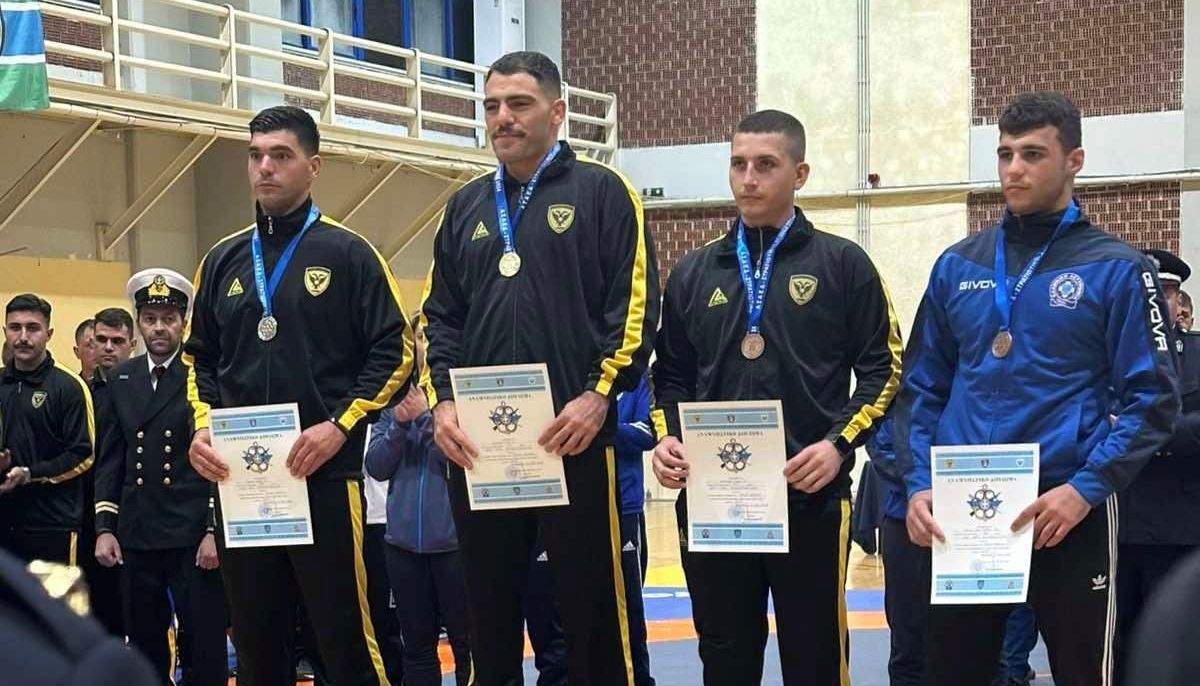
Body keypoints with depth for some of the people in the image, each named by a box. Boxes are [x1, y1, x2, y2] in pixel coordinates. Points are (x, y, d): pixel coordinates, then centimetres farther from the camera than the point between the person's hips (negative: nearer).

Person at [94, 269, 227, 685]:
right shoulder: (120, 379, 13)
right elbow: (110, 459, 13)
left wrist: (214, 531, -11)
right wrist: (105, 528, 4)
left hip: (194, 536, -4)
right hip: (136, 537, 4)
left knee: (205, 651, -3)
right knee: (144, 650, 9)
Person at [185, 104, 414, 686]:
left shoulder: (347, 254, 0)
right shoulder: (224, 260, 14)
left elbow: (394, 351, -4)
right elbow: (200, 359, 20)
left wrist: (339, 426, -14)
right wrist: (202, 427, 2)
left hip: (325, 476, -5)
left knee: (345, 638, -4)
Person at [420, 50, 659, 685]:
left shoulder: (602, 192, 1)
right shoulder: (466, 207, 16)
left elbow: (635, 306, -5)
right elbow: (439, 316, 17)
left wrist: (599, 395, -15)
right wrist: (442, 400, 2)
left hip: (574, 438, -5)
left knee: (591, 609, 1)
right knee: (488, 613, 11)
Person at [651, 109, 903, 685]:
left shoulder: (842, 264, 3)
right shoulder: (694, 271, 13)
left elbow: (882, 369, 1)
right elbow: (671, 375, 18)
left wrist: (839, 444, -13)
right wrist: (667, 438, -1)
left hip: (810, 497, -3)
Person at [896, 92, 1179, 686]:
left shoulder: (1115, 269, -2)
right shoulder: (957, 266, 9)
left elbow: (1151, 398, -6)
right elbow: (922, 386, 12)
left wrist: (1087, 489, -18)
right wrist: (919, 483, -2)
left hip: (1068, 512, -3)